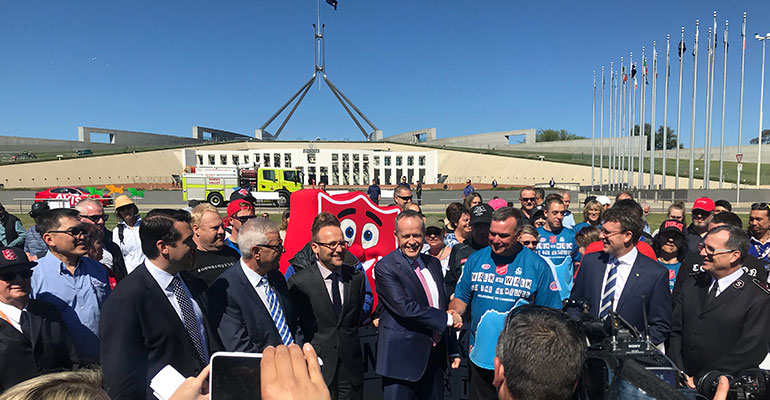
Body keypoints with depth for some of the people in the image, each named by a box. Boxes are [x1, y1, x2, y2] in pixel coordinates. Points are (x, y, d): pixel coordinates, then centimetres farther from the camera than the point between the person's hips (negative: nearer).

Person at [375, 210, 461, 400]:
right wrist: (448, 319, -13)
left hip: (435, 356, 6)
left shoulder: (433, 263, 9)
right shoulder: (385, 267, -13)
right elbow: (406, 308, -22)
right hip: (402, 358, -6)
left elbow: (444, 306, 14)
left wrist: (453, 350, 14)